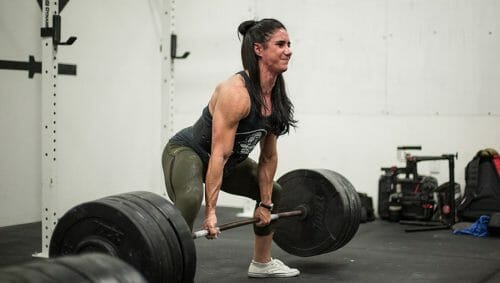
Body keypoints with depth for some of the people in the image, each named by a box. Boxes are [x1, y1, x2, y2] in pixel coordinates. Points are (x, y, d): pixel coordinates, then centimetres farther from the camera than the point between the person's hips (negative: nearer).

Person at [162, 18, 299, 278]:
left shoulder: (276, 94, -5)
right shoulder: (235, 92, -30)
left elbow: (269, 155, 3)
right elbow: (218, 154, -33)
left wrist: (265, 203, 4)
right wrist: (211, 212, -34)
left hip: (231, 159, 9)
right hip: (187, 151, -9)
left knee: (274, 194, 19)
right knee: (190, 200, -39)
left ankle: (261, 263, 34)